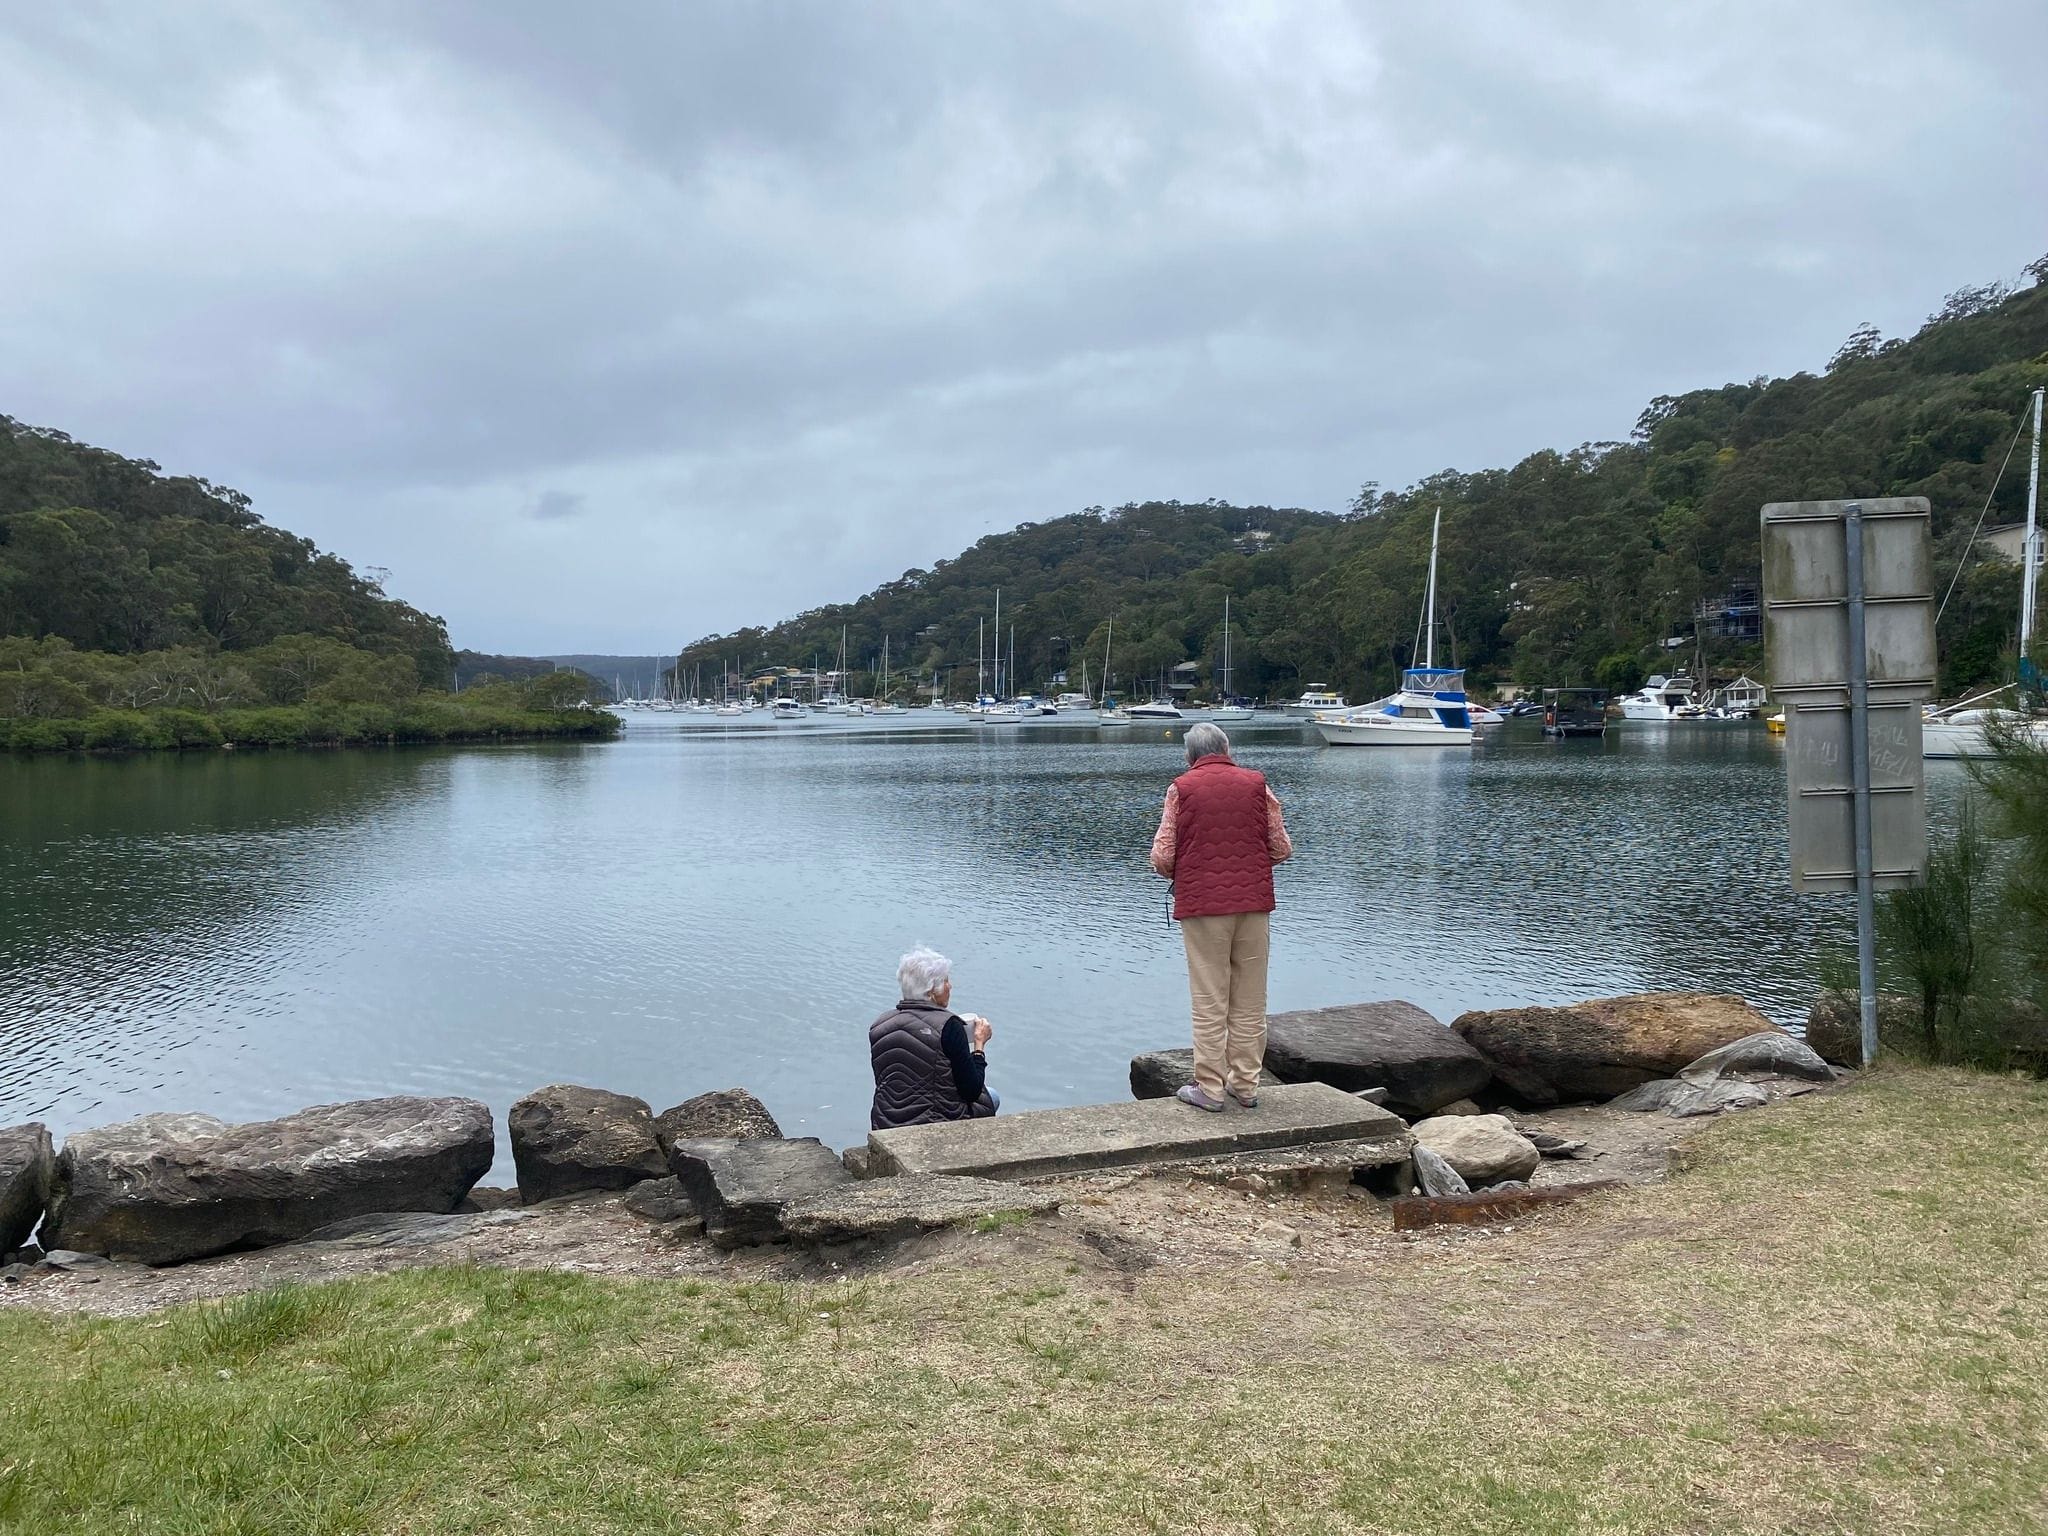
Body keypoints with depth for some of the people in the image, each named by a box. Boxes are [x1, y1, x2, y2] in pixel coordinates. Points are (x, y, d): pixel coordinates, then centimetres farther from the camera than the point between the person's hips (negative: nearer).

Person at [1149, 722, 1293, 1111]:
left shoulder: (1181, 788, -1)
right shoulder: (1256, 784, 4)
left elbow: (1162, 858, -4)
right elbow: (1282, 849, 7)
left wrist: (1177, 875, 17)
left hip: (1202, 905, -2)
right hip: (1254, 903, 2)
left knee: (1209, 1002, 3)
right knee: (1250, 1002, 10)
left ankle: (1209, 1088, 6)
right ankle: (1245, 1086, 16)